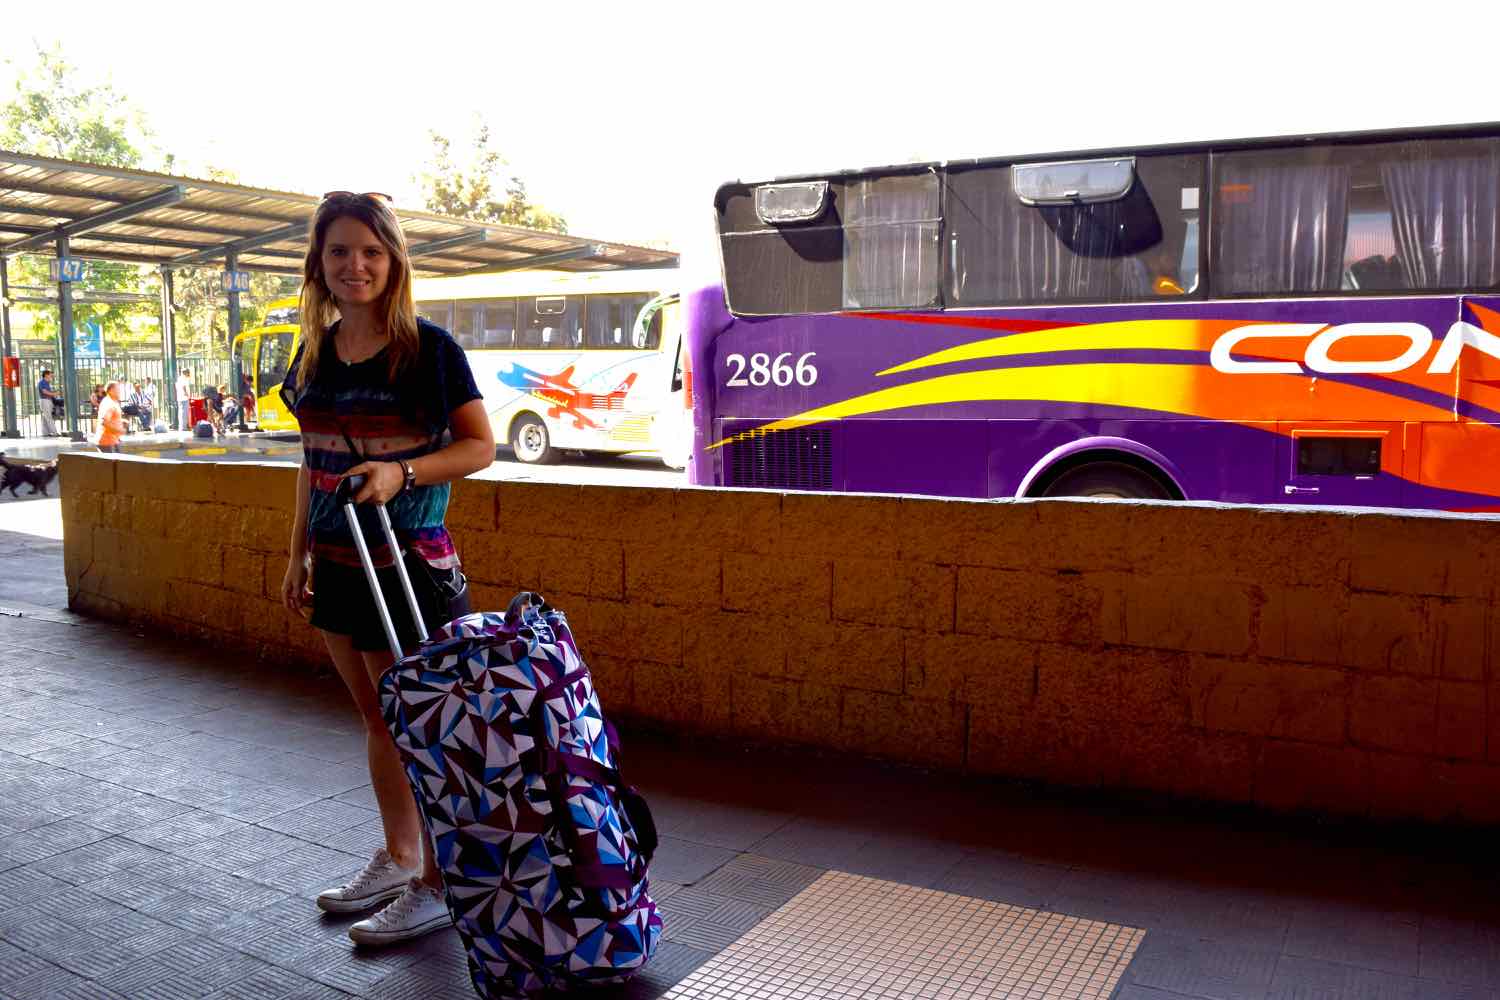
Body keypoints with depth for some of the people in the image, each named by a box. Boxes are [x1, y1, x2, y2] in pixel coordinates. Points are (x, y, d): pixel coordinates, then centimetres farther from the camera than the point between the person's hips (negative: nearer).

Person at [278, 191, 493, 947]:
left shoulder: (428, 348, -11)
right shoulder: (315, 353, 8)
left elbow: (480, 446, -10)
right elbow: (313, 461, 16)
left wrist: (400, 472, -24)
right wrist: (299, 552, 16)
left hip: (406, 561, -7)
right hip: (339, 563, 7)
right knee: (376, 718, 17)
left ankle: (436, 886, 16)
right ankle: (396, 857, 33)